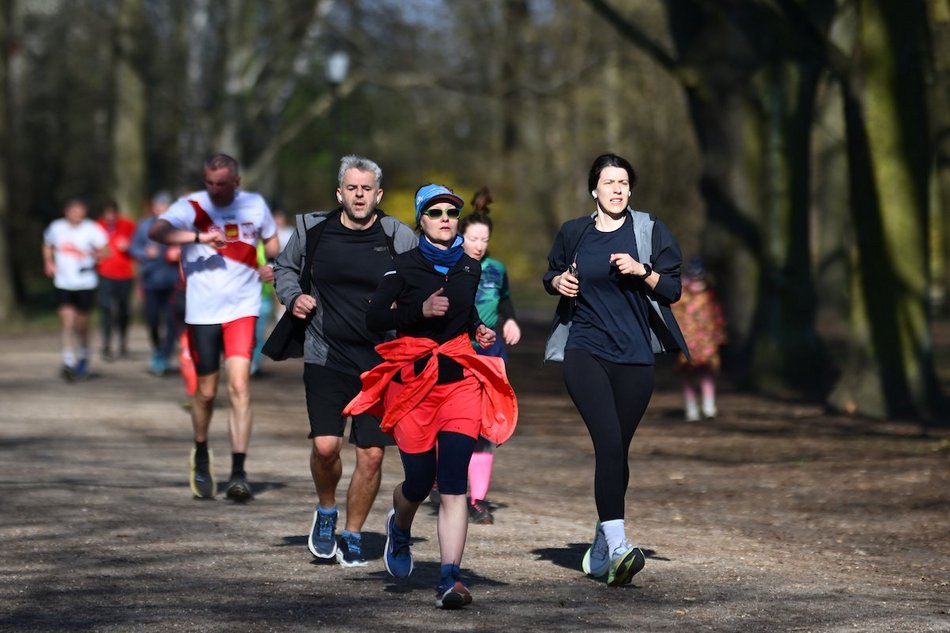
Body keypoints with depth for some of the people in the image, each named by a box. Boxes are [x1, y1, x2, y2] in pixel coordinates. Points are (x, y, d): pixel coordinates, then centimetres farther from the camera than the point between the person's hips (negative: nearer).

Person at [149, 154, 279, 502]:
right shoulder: (191, 206, -5)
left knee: (239, 385, -14)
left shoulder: (255, 205, 4)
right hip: (202, 312, -1)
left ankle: (238, 473, -14)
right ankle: (201, 457, 33)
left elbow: (271, 238, 25)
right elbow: (156, 231, -24)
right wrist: (199, 237, -34)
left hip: (242, 309, 1)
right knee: (206, 392, 6)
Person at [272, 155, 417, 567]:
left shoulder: (399, 238, -2)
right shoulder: (313, 230, 2)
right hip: (326, 358, 0)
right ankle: (326, 512, 18)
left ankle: (352, 536, 19)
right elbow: (285, 267, 19)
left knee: (371, 455, 0)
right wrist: (293, 297, 1)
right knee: (325, 445, -13)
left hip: (381, 363, 0)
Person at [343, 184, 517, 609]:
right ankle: (399, 527, 40)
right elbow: (374, 318, -8)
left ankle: (449, 580, -16)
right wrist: (420, 310, -20)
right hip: (412, 378, -2)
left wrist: (478, 330, 9)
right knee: (419, 482, 2)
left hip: (460, 378, 2)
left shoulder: (469, 268, 11)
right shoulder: (405, 266, -2)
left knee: (453, 484, -11)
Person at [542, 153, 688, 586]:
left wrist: (642, 271, -14)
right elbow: (551, 277, 24)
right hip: (585, 352, -1)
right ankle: (617, 547, -29)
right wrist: (558, 281, 1)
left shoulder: (650, 232, 5)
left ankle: (600, 550, 22)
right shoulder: (573, 234, 9)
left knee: (617, 450, 6)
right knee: (609, 440, -20)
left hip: (635, 358, 1)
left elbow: (673, 290, 3)